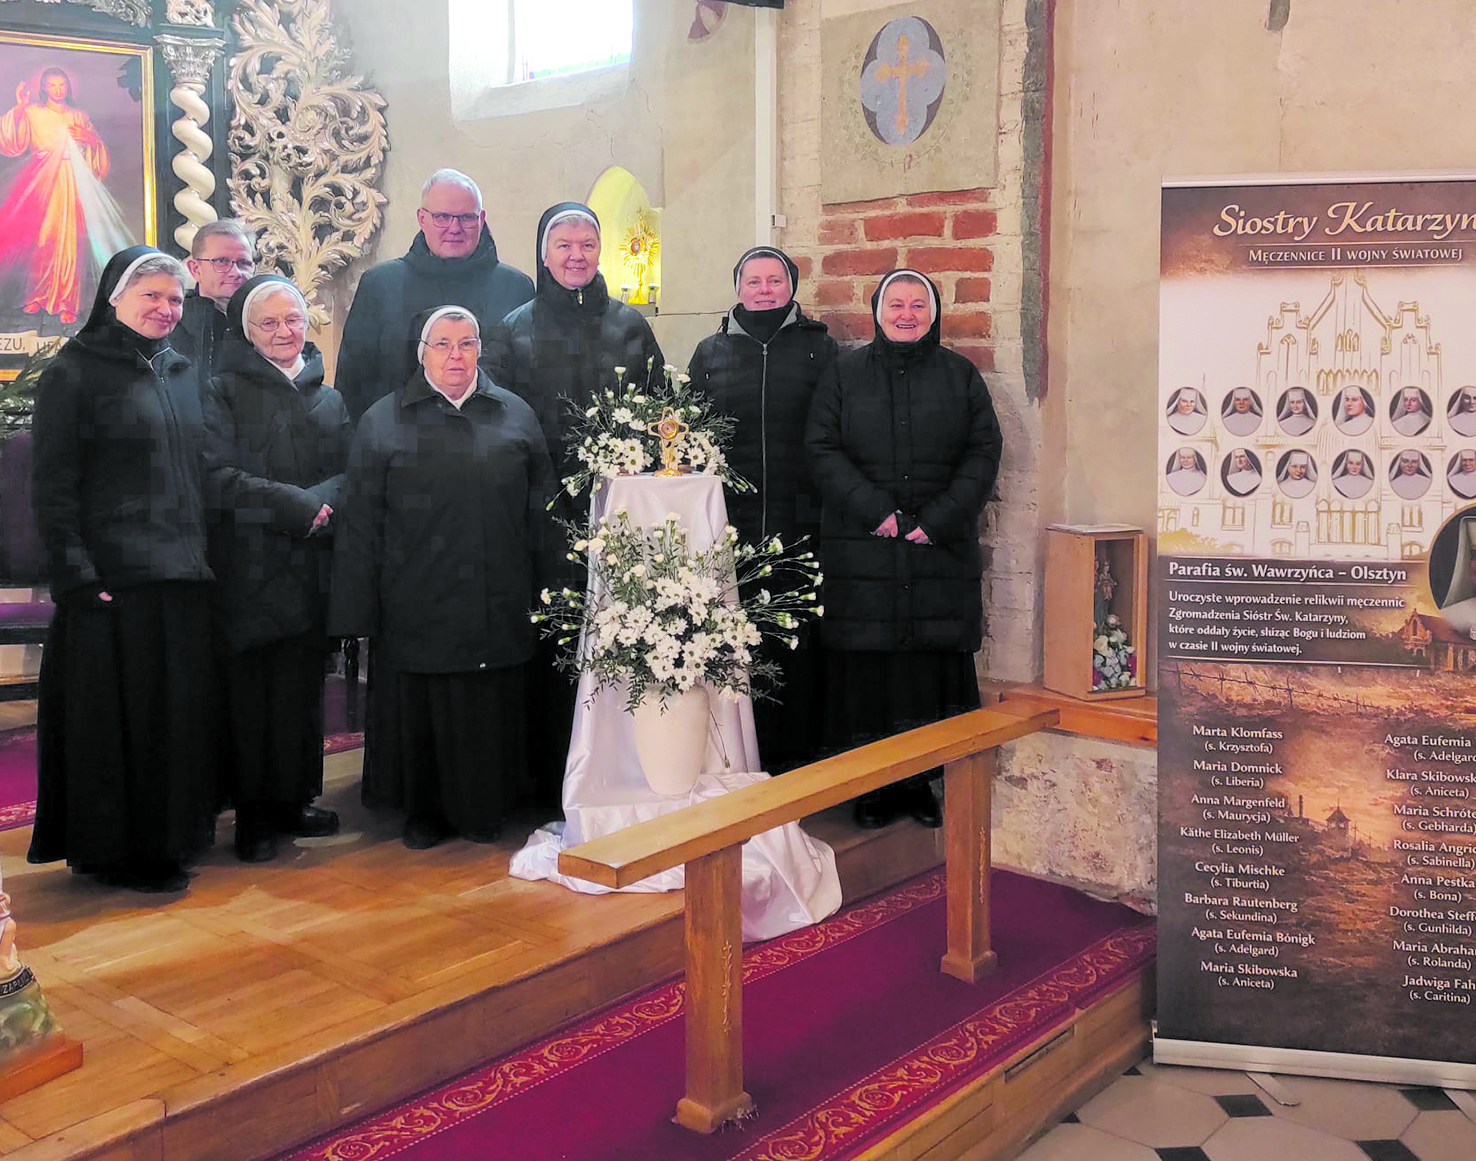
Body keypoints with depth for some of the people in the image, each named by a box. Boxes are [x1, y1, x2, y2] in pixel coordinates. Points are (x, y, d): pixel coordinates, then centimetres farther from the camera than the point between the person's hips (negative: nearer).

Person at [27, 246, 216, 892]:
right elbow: (53, 486, -7)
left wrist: (203, 557, 12)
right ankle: (117, 849, 13)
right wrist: (76, 574, -16)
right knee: (117, 713, 0)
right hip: (113, 578, -6)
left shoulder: (182, 374, 16)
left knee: (178, 709, 9)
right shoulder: (74, 373, -2)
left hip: (182, 575, 6)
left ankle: (168, 835, 21)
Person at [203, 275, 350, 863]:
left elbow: (348, 478, 8)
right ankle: (253, 813, 9)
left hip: (310, 569, 4)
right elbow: (218, 477, -10)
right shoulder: (224, 392, 1)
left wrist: (318, 504, -13)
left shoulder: (329, 399, 15)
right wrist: (296, 505, -14)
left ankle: (295, 800, 19)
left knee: (301, 689, 8)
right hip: (249, 567, -4)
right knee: (250, 693, -1)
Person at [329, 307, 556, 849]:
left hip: (498, 603, 2)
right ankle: (425, 809, 24)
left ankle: (482, 808, 26)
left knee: (490, 710, 9)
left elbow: (541, 507, 10)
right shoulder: (383, 421, 3)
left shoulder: (516, 415, 8)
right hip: (418, 605, -1)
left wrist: (541, 591, 4)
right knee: (421, 708, 6)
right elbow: (361, 521, 1)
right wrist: (360, 611, -5)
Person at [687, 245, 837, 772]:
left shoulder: (818, 347, 9)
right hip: (730, 525, 1)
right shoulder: (711, 352, 14)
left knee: (798, 638, 2)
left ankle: (795, 755, 12)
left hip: (801, 525, -1)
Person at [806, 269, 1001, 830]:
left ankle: (921, 781, 11)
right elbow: (823, 450, 0)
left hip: (941, 550, 1)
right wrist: (875, 510, -12)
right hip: (862, 548, -1)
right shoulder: (844, 373, 9)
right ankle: (872, 787, 8)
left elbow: (983, 452, 4)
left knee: (932, 666, 0)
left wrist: (939, 520, -8)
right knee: (867, 667, -1)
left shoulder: (960, 375, 11)